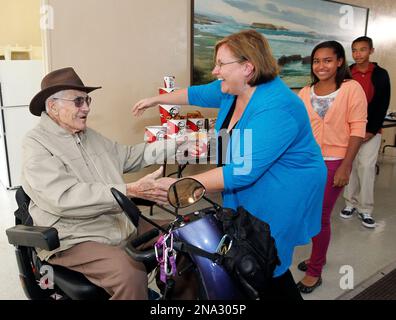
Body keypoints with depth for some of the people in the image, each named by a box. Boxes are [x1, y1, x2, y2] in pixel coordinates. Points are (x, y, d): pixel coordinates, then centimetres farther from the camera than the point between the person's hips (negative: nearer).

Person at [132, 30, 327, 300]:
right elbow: (199, 94, 17)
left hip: (281, 196, -8)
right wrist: (156, 100, 24)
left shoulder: (276, 108, -29)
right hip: (248, 192, 8)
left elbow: (243, 171, -32)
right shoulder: (233, 88, -1)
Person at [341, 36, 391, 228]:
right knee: (350, 166, 2)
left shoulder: (381, 74, 2)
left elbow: (383, 105, 0)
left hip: (371, 130, -1)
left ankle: (366, 209, 5)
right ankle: (351, 203, 16)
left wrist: (371, 130, -7)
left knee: (366, 166, -6)